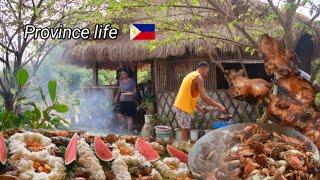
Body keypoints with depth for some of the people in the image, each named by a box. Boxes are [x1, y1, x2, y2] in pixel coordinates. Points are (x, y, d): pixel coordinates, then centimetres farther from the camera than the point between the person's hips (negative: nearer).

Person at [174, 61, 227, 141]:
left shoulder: (191, 75, 20)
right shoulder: (198, 77, -10)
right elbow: (204, 97, -16)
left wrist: (199, 108, 20)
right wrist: (219, 106, -9)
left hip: (180, 105, 10)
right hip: (184, 108, -10)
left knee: (185, 133, 12)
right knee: (186, 133, -7)